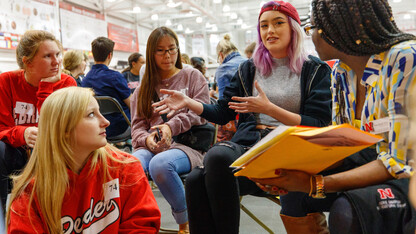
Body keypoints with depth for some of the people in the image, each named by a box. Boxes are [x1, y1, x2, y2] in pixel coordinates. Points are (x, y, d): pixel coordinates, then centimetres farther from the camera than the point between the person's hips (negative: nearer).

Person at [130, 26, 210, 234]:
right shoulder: (144, 88, 21)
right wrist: (147, 139, -10)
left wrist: (171, 127, -16)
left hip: (187, 144, -2)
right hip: (151, 147, 3)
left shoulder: (192, 76, 13)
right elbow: (137, 125, 14)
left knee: (160, 164, -36)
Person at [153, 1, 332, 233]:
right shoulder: (249, 69, 19)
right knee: (196, 179, -29)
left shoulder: (316, 70, 9)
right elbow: (222, 113, 15)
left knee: (218, 156, -34)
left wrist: (269, 109, -13)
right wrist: (187, 102, -2)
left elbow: (319, 125, -2)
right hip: (248, 144, 4)